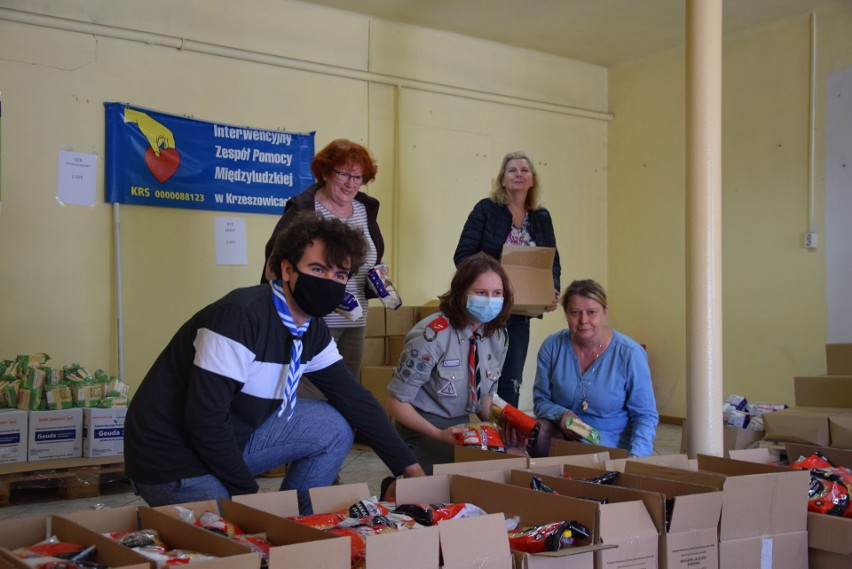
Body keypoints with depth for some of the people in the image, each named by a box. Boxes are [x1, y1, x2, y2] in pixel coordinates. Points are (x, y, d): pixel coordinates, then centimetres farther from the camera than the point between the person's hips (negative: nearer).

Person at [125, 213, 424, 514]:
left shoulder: (313, 331, 0)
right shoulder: (241, 315, -27)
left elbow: (354, 398, 7)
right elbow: (204, 420, -28)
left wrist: (409, 466, 3)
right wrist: (249, 492, -18)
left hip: (235, 437, 9)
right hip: (172, 459, -8)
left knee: (334, 427, 3)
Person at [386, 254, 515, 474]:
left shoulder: (497, 336, -2)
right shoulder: (433, 336, -22)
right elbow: (397, 403, -16)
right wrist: (439, 434, -27)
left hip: (463, 428, 7)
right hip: (423, 431, -7)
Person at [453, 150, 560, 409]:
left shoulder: (541, 218, 10)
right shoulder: (486, 209, -3)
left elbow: (553, 261, 13)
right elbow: (463, 255, -7)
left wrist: (554, 290, -7)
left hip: (519, 313, 4)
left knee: (511, 384, 10)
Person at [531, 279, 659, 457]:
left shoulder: (630, 354, -11)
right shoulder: (552, 346, -3)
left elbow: (646, 416, -6)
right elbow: (541, 400, 5)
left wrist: (635, 456, -23)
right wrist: (561, 415, -18)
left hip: (613, 447, -3)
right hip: (563, 439, 3)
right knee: (538, 430, -28)